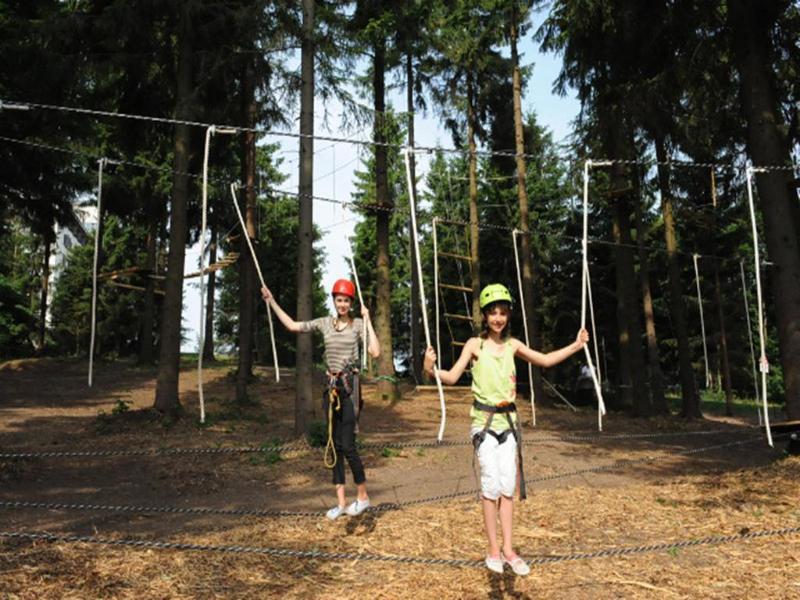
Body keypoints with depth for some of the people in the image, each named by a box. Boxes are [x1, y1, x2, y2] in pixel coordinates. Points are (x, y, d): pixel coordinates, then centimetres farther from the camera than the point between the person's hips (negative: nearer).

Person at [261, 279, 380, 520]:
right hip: (331, 386, 5)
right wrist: (272, 301, 11)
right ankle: (341, 502, 15)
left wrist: (367, 320, -12)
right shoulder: (325, 323, 8)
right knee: (334, 445, 7)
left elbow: (375, 352, -15)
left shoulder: (358, 325, -3)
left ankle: (363, 496, 13)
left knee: (347, 445, -7)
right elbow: (292, 325, 12)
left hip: (350, 386, -5)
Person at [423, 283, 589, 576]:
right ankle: (493, 550, 8)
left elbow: (545, 360, 17)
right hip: (484, 422, -4)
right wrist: (431, 369, -28)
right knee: (491, 486, -6)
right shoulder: (475, 344, -5)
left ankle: (508, 550, 13)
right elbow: (453, 377, -9)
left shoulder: (512, 344, 6)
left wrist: (575, 345, 11)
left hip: (508, 420, 4)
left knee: (508, 486, 5)